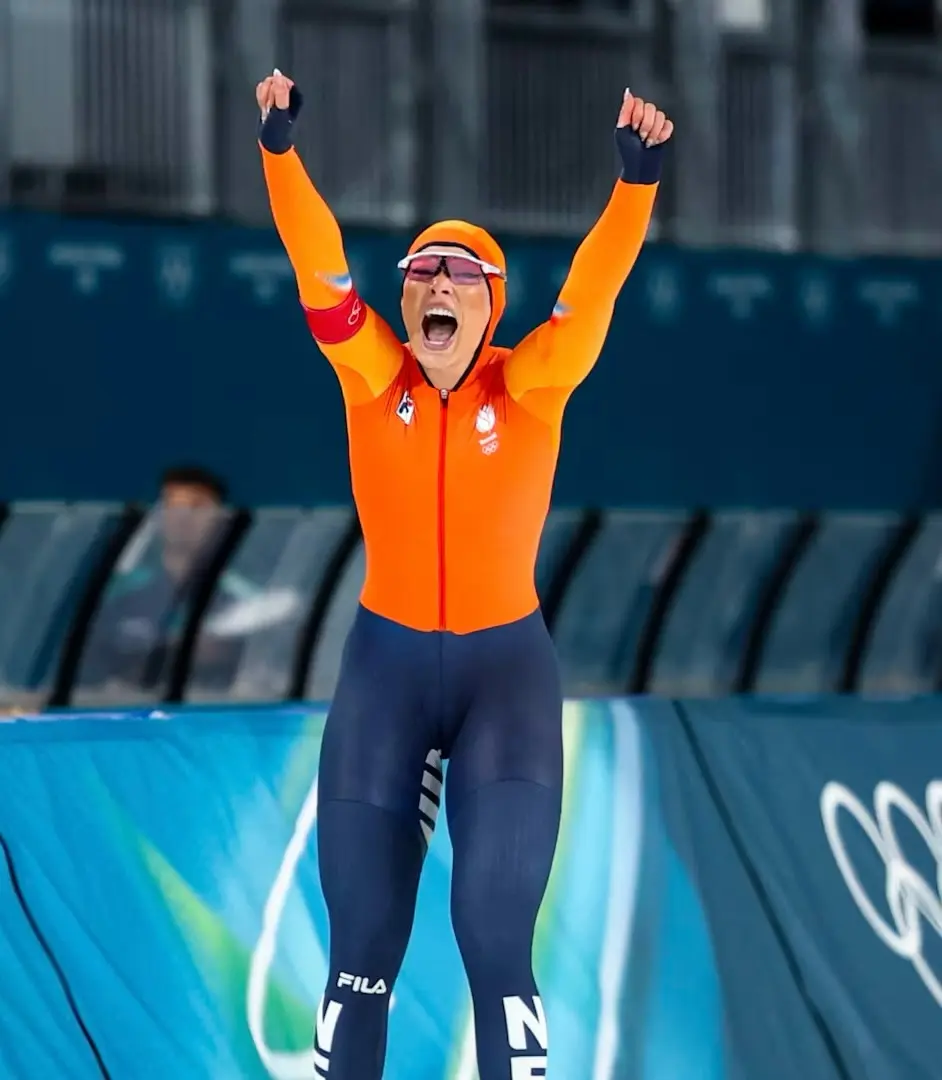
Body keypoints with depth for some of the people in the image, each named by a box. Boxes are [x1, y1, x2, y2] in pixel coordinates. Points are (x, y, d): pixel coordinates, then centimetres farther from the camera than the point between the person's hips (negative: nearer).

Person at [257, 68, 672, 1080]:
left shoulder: (529, 386, -5)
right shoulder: (371, 375, -2)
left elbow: (596, 282, -17)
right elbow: (317, 260, -12)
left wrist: (637, 175, -31)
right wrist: (279, 146, -25)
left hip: (507, 661, -2)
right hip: (384, 663, 2)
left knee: (496, 940, -8)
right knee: (361, 946, 5)